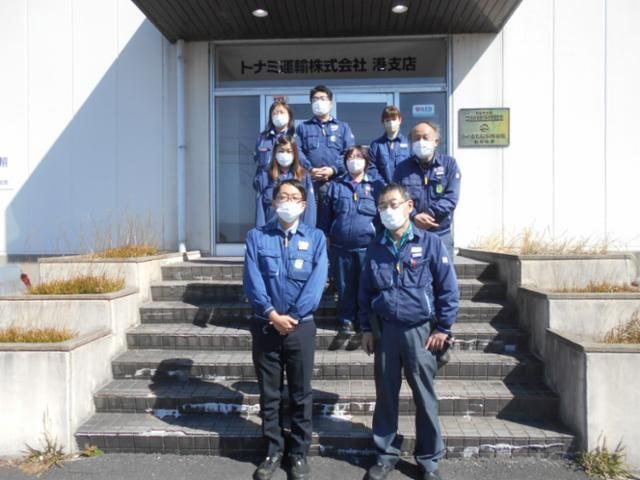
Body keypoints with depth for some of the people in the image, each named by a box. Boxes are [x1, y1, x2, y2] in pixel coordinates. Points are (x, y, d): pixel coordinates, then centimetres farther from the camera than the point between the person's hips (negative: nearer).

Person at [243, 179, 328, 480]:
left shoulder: (316, 238, 2)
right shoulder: (257, 237, 3)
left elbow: (317, 282, -8)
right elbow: (251, 280, -7)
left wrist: (292, 317, -14)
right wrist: (272, 314, -17)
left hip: (301, 327, 0)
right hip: (264, 326, 1)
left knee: (300, 395, 9)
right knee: (269, 394, 11)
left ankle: (299, 454, 24)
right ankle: (273, 451, 27)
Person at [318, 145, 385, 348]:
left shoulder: (377, 185, 6)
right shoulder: (335, 186, 10)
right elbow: (325, 215, 12)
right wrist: (326, 238, 8)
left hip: (368, 247, -1)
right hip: (340, 248, 2)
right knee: (344, 288, 8)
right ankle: (346, 325, 20)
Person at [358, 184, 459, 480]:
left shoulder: (430, 243, -6)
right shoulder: (375, 248, 5)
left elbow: (449, 289, -4)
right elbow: (365, 292, 11)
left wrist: (443, 329, -6)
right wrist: (366, 329, 8)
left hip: (420, 330, -3)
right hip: (385, 330, 3)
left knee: (424, 397, 8)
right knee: (386, 395, 12)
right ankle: (386, 454, 28)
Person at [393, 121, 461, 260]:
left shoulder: (449, 164, 3)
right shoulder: (403, 168, 6)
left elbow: (452, 198, -7)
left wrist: (429, 214, -16)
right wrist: (414, 217, -18)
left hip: (441, 234, 0)